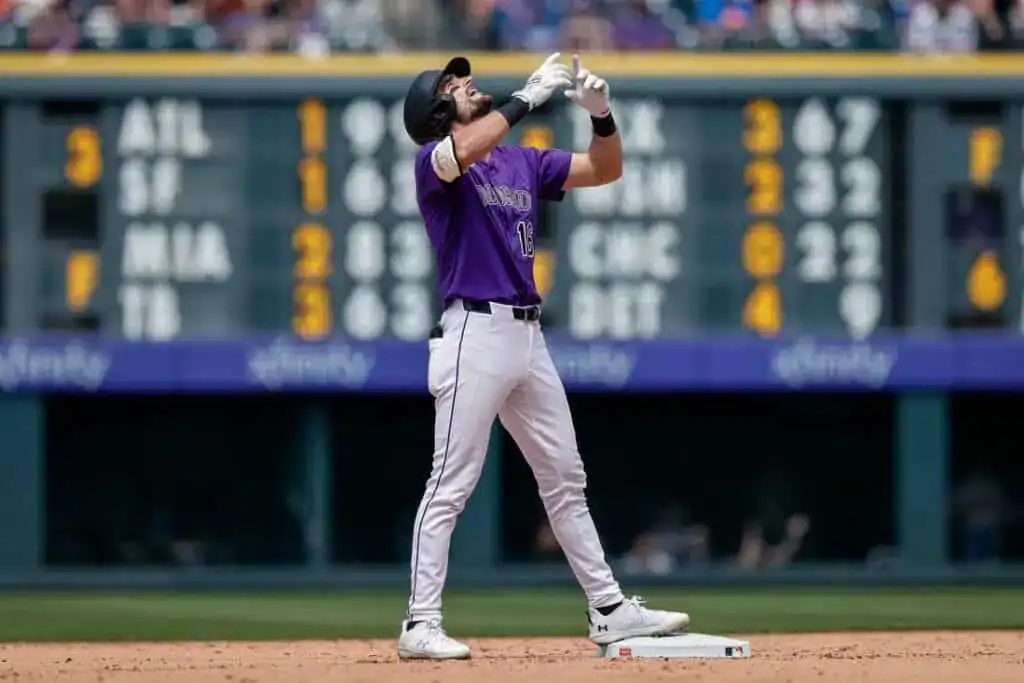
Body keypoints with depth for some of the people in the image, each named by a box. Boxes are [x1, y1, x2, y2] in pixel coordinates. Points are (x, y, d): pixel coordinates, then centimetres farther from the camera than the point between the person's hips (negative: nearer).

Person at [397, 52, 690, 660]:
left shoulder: (524, 163, 17)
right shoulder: (434, 161, -3)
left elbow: (605, 169, 15)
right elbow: (463, 151, -27)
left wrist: (601, 112, -2)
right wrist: (528, 98, -23)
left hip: (530, 336, 7)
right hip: (475, 332, -7)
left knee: (565, 480, 12)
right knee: (452, 485, -8)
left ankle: (610, 609, 19)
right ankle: (422, 625, -7)